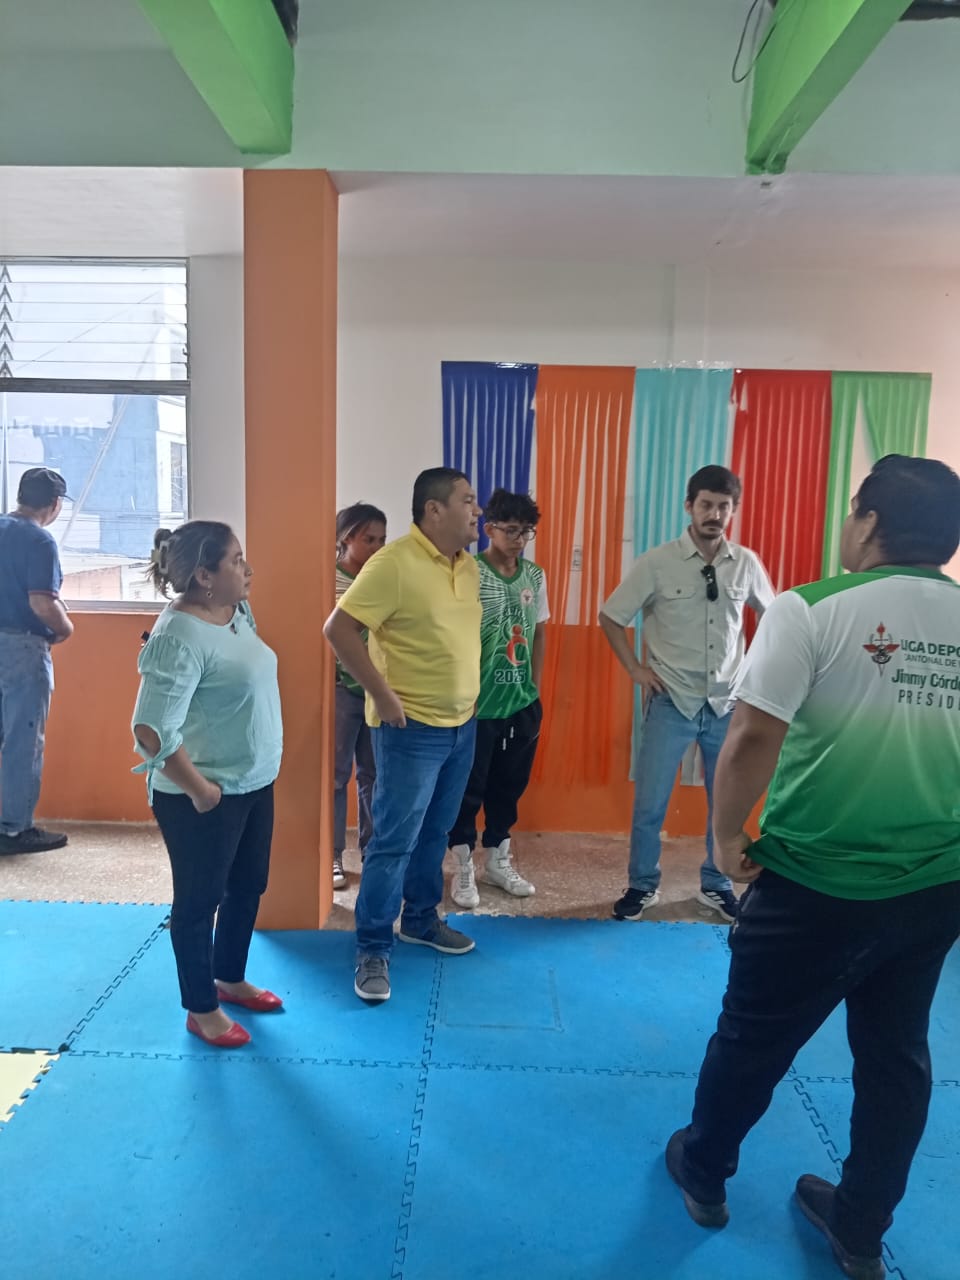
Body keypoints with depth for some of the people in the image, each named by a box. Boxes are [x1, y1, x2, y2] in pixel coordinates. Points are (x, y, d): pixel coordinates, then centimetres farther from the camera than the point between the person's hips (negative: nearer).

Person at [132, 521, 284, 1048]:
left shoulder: (238, 611, 3)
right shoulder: (180, 637, -25)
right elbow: (152, 731, -29)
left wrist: (257, 771, 15)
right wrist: (200, 789, -20)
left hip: (254, 784, 9)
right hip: (204, 798, -9)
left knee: (248, 886, 22)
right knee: (200, 900, 10)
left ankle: (230, 979, 44)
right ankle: (201, 1009, 30)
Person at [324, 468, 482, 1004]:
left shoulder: (470, 565, 7)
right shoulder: (394, 563, -18)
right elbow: (339, 629, -19)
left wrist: (467, 691, 12)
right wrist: (383, 694, -18)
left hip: (462, 724, 8)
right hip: (412, 729, -7)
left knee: (435, 834, 19)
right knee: (394, 842, -1)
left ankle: (421, 919, 37)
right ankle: (374, 950, 12)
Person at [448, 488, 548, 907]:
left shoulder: (535, 576, 6)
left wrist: (535, 686, 11)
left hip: (522, 704, 5)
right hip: (478, 704, -5)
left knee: (509, 785, 16)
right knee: (469, 788, 6)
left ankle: (497, 861, 32)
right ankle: (463, 869, 21)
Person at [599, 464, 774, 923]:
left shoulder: (746, 564, -1)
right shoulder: (657, 563, -10)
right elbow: (610, 617, -2)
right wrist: (636, 669, -5)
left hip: (728, 703, 3)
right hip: (672, 702, -2)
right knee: (650, 802, 3)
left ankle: (716, 885, 31)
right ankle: (643, 885, 23)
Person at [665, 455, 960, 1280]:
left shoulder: (815, 609, -15)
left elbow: (752, 739, -21)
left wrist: (727, 837, -7)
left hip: (819, 882, -5)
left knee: (752, 1040, 16)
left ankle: (703, 1174, 39)